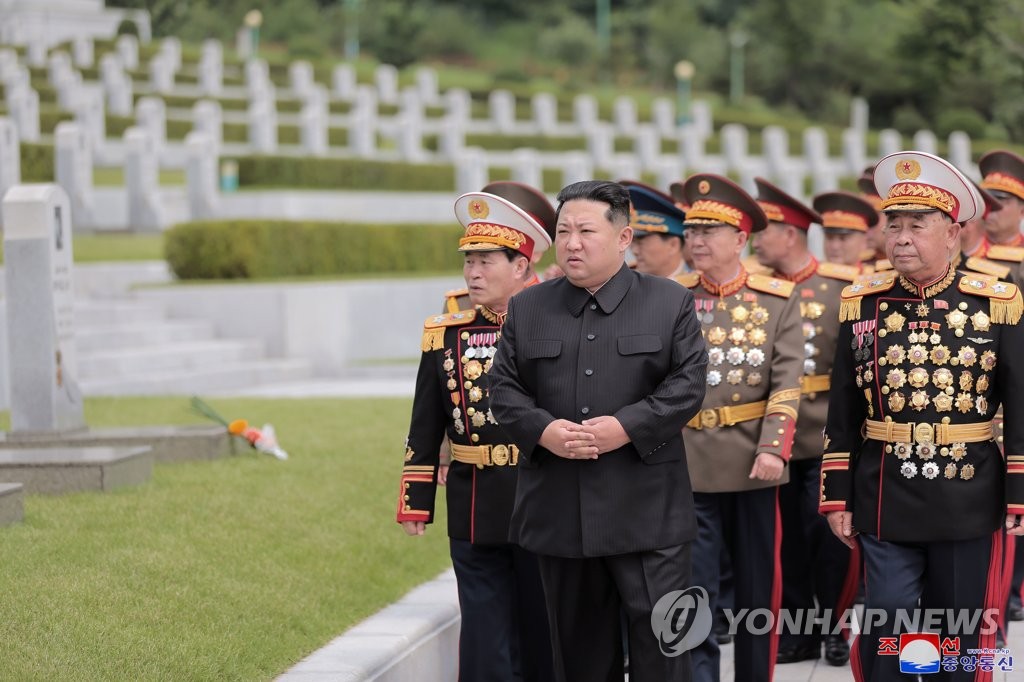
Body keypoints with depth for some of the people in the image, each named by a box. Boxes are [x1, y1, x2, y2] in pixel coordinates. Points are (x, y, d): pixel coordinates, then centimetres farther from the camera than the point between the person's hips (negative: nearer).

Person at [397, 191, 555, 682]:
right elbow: (425, 430, 8)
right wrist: (415, 503, 4)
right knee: (485, 643, 3)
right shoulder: (446, 335, 5)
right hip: (474, 513, 2)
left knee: (544, 634, 9)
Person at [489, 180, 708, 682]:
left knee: (660, 640, -4)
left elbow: (687, 384, -5)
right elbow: (503, 388, 6)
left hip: (648, 512, -3)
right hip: (560, 512, 3)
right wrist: (542, 430, -12)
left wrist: (627, 427, -17)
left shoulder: (670, 302, 2)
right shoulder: (527, 308, 10)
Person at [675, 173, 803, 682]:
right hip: (687, 467, 0)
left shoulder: (778, 300, 3)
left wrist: (773, 448, -18)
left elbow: (787, 382, -5)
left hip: (752, 464, 1)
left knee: (758, 591, 11)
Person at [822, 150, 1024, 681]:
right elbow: (843, 412, 5)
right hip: (885, 503, 1)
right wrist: (837, 496, 3)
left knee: (963, 638, 9)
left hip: (968, 503, -1)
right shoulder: (862, 304, 3)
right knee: (885, 638, 0)